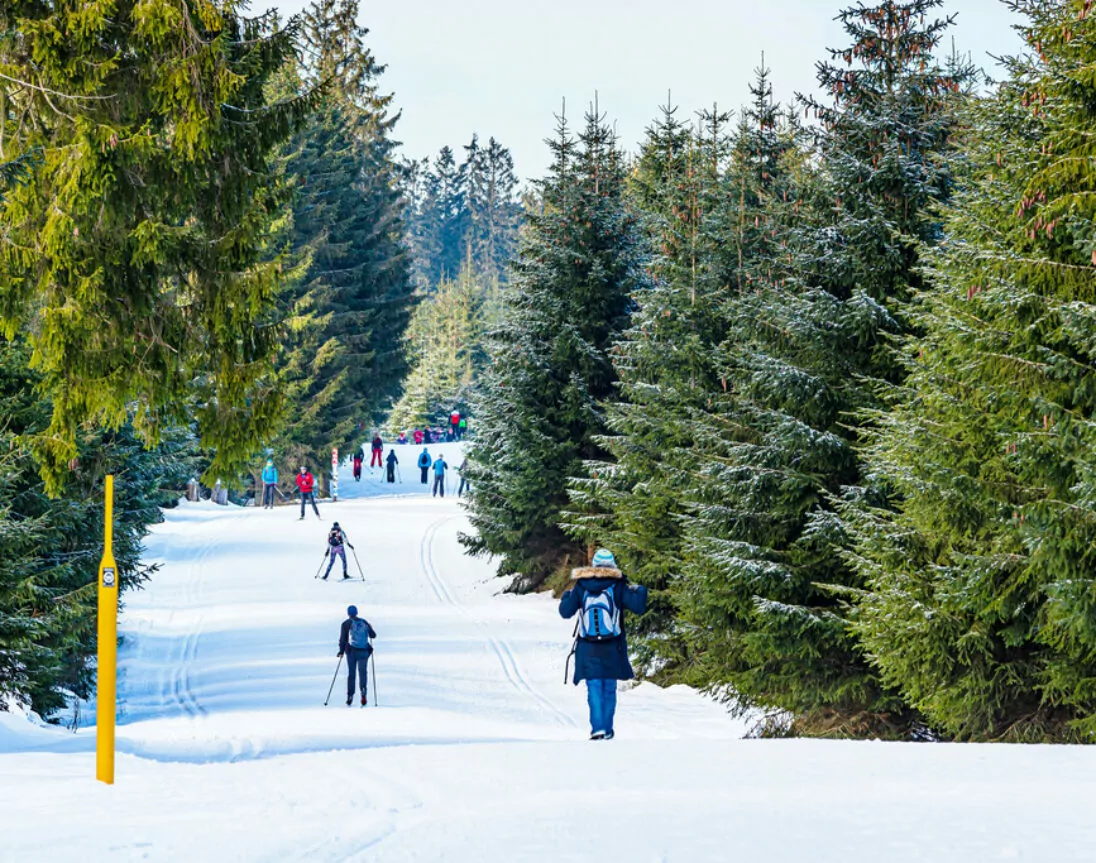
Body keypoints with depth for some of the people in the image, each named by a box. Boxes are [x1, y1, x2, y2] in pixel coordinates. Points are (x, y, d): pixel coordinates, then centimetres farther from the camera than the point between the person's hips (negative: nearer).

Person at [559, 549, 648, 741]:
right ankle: (607, 730, 11)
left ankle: (598, 728, -15)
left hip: (588, 649, 0)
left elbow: (565, 611, 4)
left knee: (594, 687, 1)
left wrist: (566, 596, 25)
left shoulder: (581, 586, 0)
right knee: (609, 688, 10)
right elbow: (638, 607, -7)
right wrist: (640, 591, 14)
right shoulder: (618, 586, -4)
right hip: (612, 648, 0)